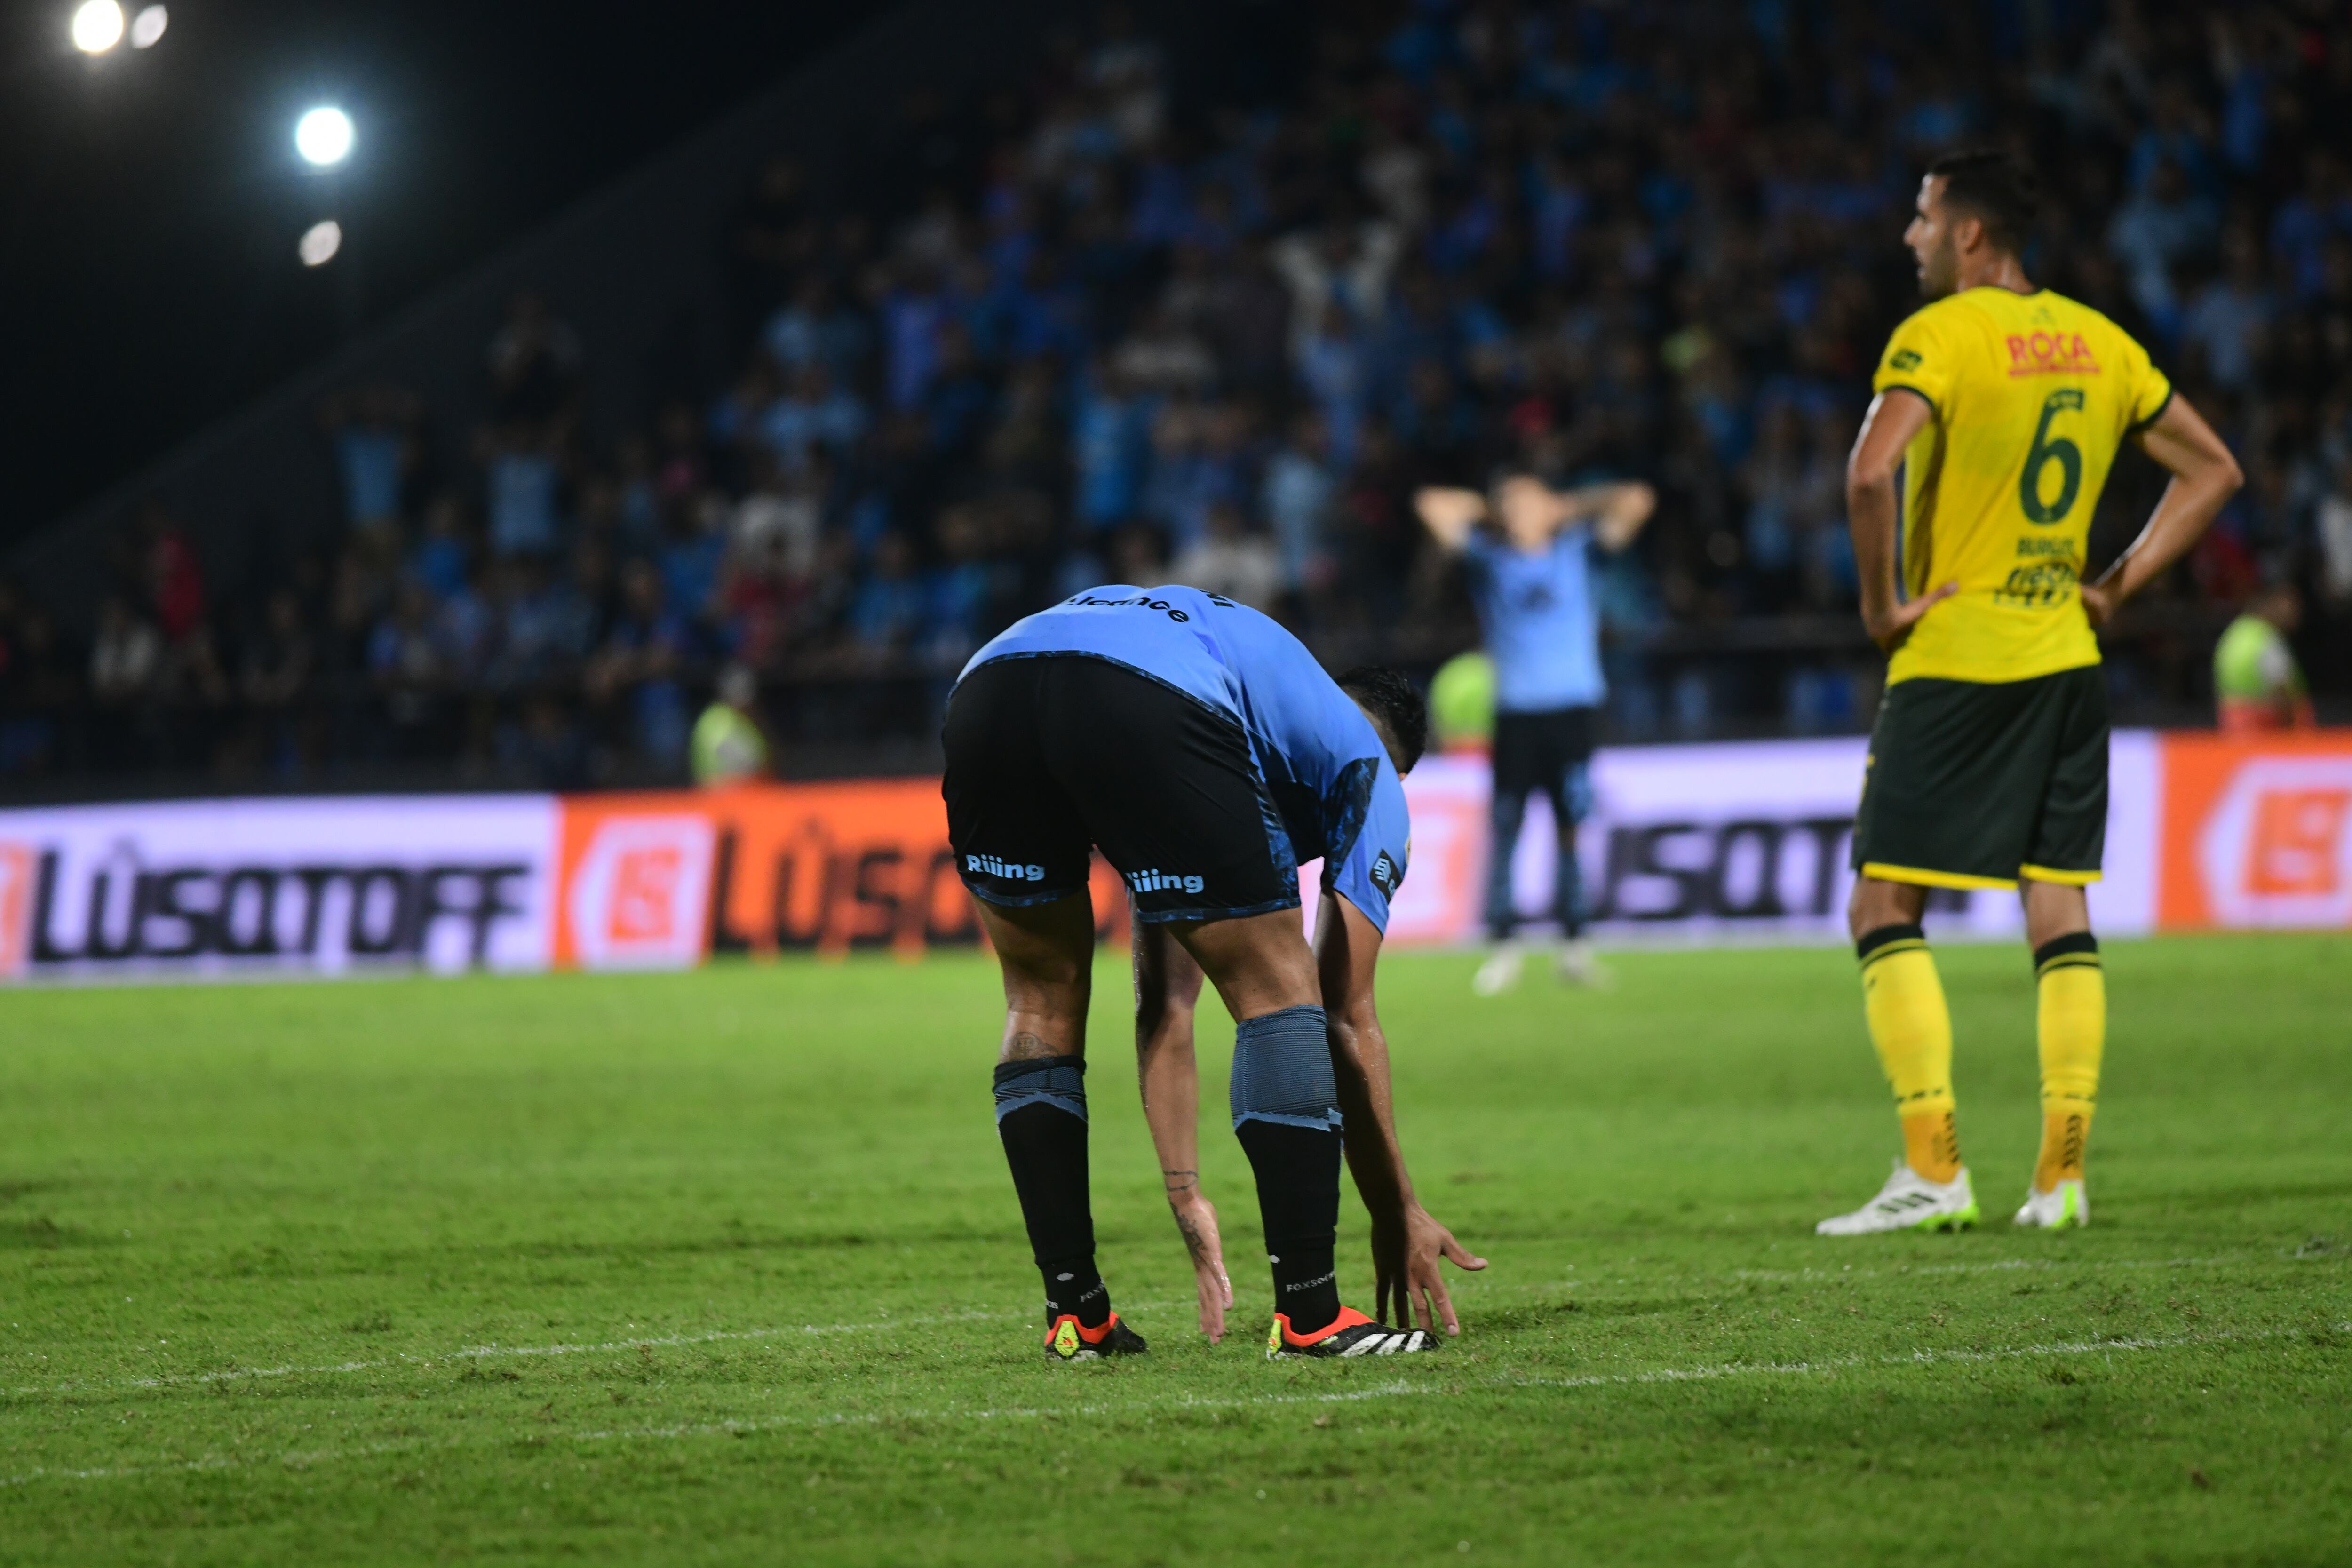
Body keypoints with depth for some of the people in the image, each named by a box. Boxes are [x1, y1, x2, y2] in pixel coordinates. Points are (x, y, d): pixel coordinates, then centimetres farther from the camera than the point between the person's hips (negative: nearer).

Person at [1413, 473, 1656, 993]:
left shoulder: (1575, 548, 8)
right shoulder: (1488, 555, 8)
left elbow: (1636, 501, 5)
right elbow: (1433, 506, 4)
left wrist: (1574, 506, 12)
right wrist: (1490, 513, 12)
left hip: (1573, 709, 0)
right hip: (1515, 711, 0)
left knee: (1572, 826, -3)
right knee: (1504, 828, -5)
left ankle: (1573, 942, 2)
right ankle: (1502, 945, -2)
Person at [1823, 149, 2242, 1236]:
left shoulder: (1940, 336, -10)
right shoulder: (2098, 343, 10)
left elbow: (1870, 471, -27)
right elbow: (2213, 470, 18)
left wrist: (1881, 602, -14)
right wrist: (2120, 586, 14)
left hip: (1953, 659, -6)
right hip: (2067, 658, 6)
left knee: (1884, 906, 0)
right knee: (2060, 910, 7)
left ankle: (1934, 1168, -9)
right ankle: (2061, 1175, 4)